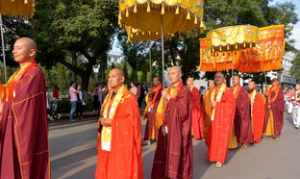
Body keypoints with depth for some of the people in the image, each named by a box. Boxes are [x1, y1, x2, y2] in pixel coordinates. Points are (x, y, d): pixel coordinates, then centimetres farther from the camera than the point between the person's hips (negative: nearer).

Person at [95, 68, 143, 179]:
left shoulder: (129, 98, -11)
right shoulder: (109, 97, 13)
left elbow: (133, 121, -16)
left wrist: (112, 122, -16)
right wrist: (102, 120, -2)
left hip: (122, 145, -7)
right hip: (107, 143, 7)